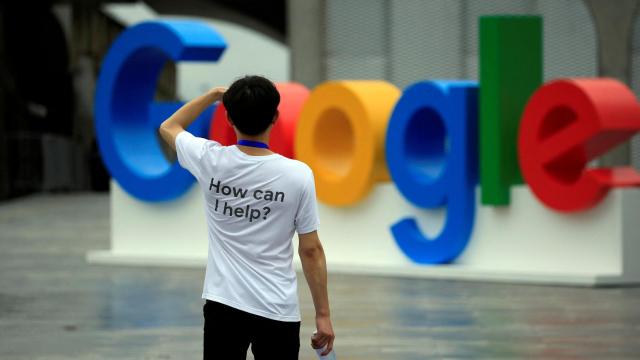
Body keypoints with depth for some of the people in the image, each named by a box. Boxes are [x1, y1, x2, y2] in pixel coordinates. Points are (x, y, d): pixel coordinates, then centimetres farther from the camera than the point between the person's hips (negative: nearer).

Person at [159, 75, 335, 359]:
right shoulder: (298, 175, -10)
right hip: (278, 313, -2)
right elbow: (311, 250, -5)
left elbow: (168, 127, 17)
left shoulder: (210, 161, -6)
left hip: (222, 307, 2)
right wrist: (323, 314, 2)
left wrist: (214, 94, 22)